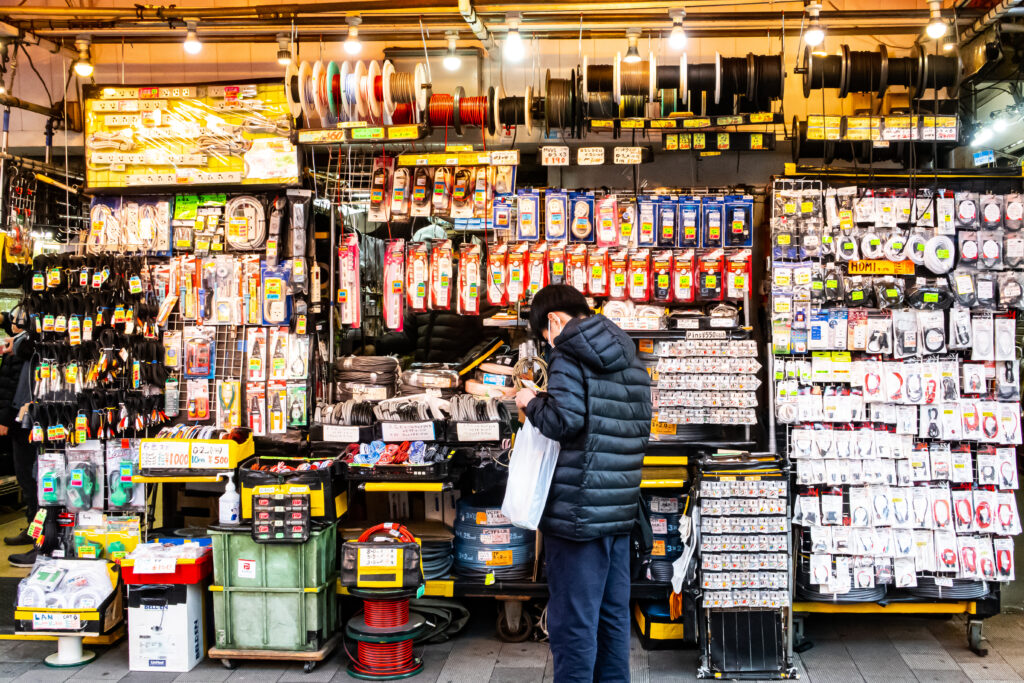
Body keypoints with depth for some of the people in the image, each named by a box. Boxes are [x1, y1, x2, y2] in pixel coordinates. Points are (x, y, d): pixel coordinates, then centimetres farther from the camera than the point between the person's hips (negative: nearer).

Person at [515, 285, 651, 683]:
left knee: (573, 621, -1)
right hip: (621, 507, 8)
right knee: (613, 613, 16)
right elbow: (642, 427, 16)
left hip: (578, 510, -8)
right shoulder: (630, 361, 14)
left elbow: (565, 420, -21)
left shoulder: (569, 355, -9)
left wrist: (532, 403, -4)